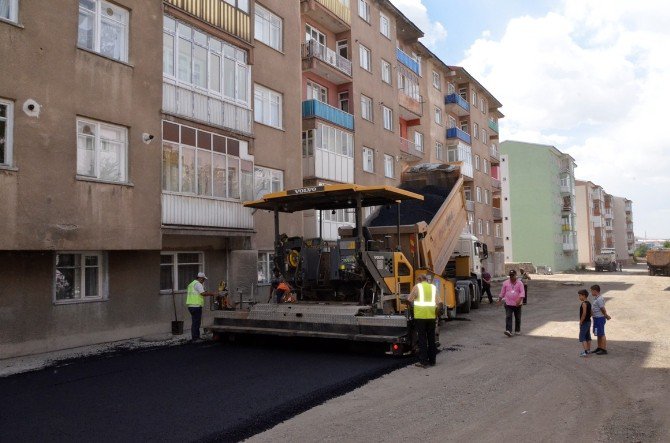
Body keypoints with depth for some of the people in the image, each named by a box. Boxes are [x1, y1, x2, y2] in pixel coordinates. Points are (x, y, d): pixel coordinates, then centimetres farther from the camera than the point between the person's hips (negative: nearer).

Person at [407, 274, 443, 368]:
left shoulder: (417, 287, 1)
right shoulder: (433, 287, 11)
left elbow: (409, 300, 0)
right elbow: (439, 303, 3)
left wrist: (412, 308, 19)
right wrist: (436, 313, 12)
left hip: (420, 316, -3)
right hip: (431, 316, 3)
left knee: (422, 339, 2)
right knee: (431, 338, 13)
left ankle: (423, 361, 2)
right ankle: (432, 360, 19)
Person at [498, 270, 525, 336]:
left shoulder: (520, 283, -2)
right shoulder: (505, 283, 3)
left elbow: (522, 292, -10)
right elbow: (502, 292, 13)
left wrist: (519, 300, -25)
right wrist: (500, 300, 17)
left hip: (517, 304, 0)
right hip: (508, 303, 0)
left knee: (517, 318, 10)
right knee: (508, 317, -12)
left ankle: (517, 330, 25)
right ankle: (508, 331, -20)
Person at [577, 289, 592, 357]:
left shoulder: (584, 303, -19)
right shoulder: (589, 303, 10)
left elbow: (584, 314, -23)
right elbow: (590, 313, 15)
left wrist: (581, 322, -16)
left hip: (584, 322, -10)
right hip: (588, 321, 10)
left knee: (582, 337, -9)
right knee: (588, 337, 18)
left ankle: (586, 352, -14)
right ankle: (588, 350, 28)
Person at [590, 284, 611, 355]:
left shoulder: (599, 299, -21)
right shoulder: (596, 298, 11)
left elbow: (603, 309, -17)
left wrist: (606, 316, -2)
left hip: (600, 318, -10)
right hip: (596, 318, 10)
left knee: (601, 334, -4)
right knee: (598, 334, 18)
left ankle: (604, 350, 2)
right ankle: (599, 348, 29)